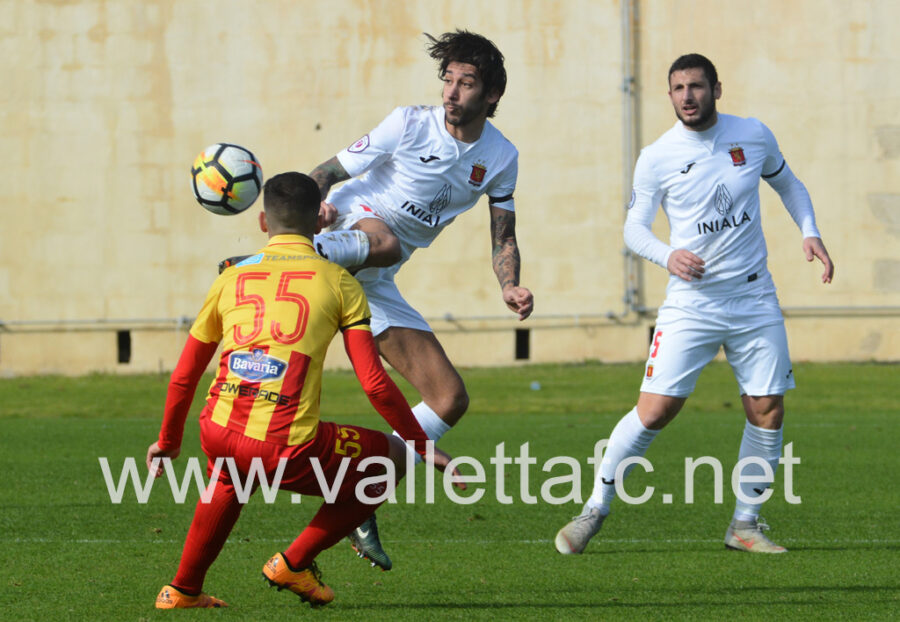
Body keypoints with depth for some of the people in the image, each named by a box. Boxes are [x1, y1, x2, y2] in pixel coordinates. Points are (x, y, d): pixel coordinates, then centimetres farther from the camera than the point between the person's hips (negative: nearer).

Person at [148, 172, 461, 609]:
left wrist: (168, 442, 38)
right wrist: (423, 447, 11)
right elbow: (375, 383, 0)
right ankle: (294, 563, 17)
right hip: (287, 450, -5)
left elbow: (183, 377, 22)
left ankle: (183, 589, 39)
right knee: (392, 458, 18)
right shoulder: (338, 282, 7)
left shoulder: (232, 278, 16)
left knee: (231, 471, 41)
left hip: (217, 437, 5)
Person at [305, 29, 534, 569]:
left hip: (376, 286, 6)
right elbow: (329, 172, -4)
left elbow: (503, 237, 10)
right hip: (351, 228, -6)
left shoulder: (501, 158, 6)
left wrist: (511, 287, -12)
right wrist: (314, 203, -28)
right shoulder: (410, 124, -7)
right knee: (383, 241, -43)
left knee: (451, 400, 0)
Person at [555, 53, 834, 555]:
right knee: (656, 410, -11)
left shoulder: (754, 136, 2)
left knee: (768, 410, -2)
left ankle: (746, 523, 14)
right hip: (690, 302, -3)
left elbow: (787, 183, 19)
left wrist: (809, 232, 5)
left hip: (755, 299, 3)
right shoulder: (656, 159, -6)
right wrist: (668, 255, -20)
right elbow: (634, 228, 0)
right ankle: (596, 508, 4)